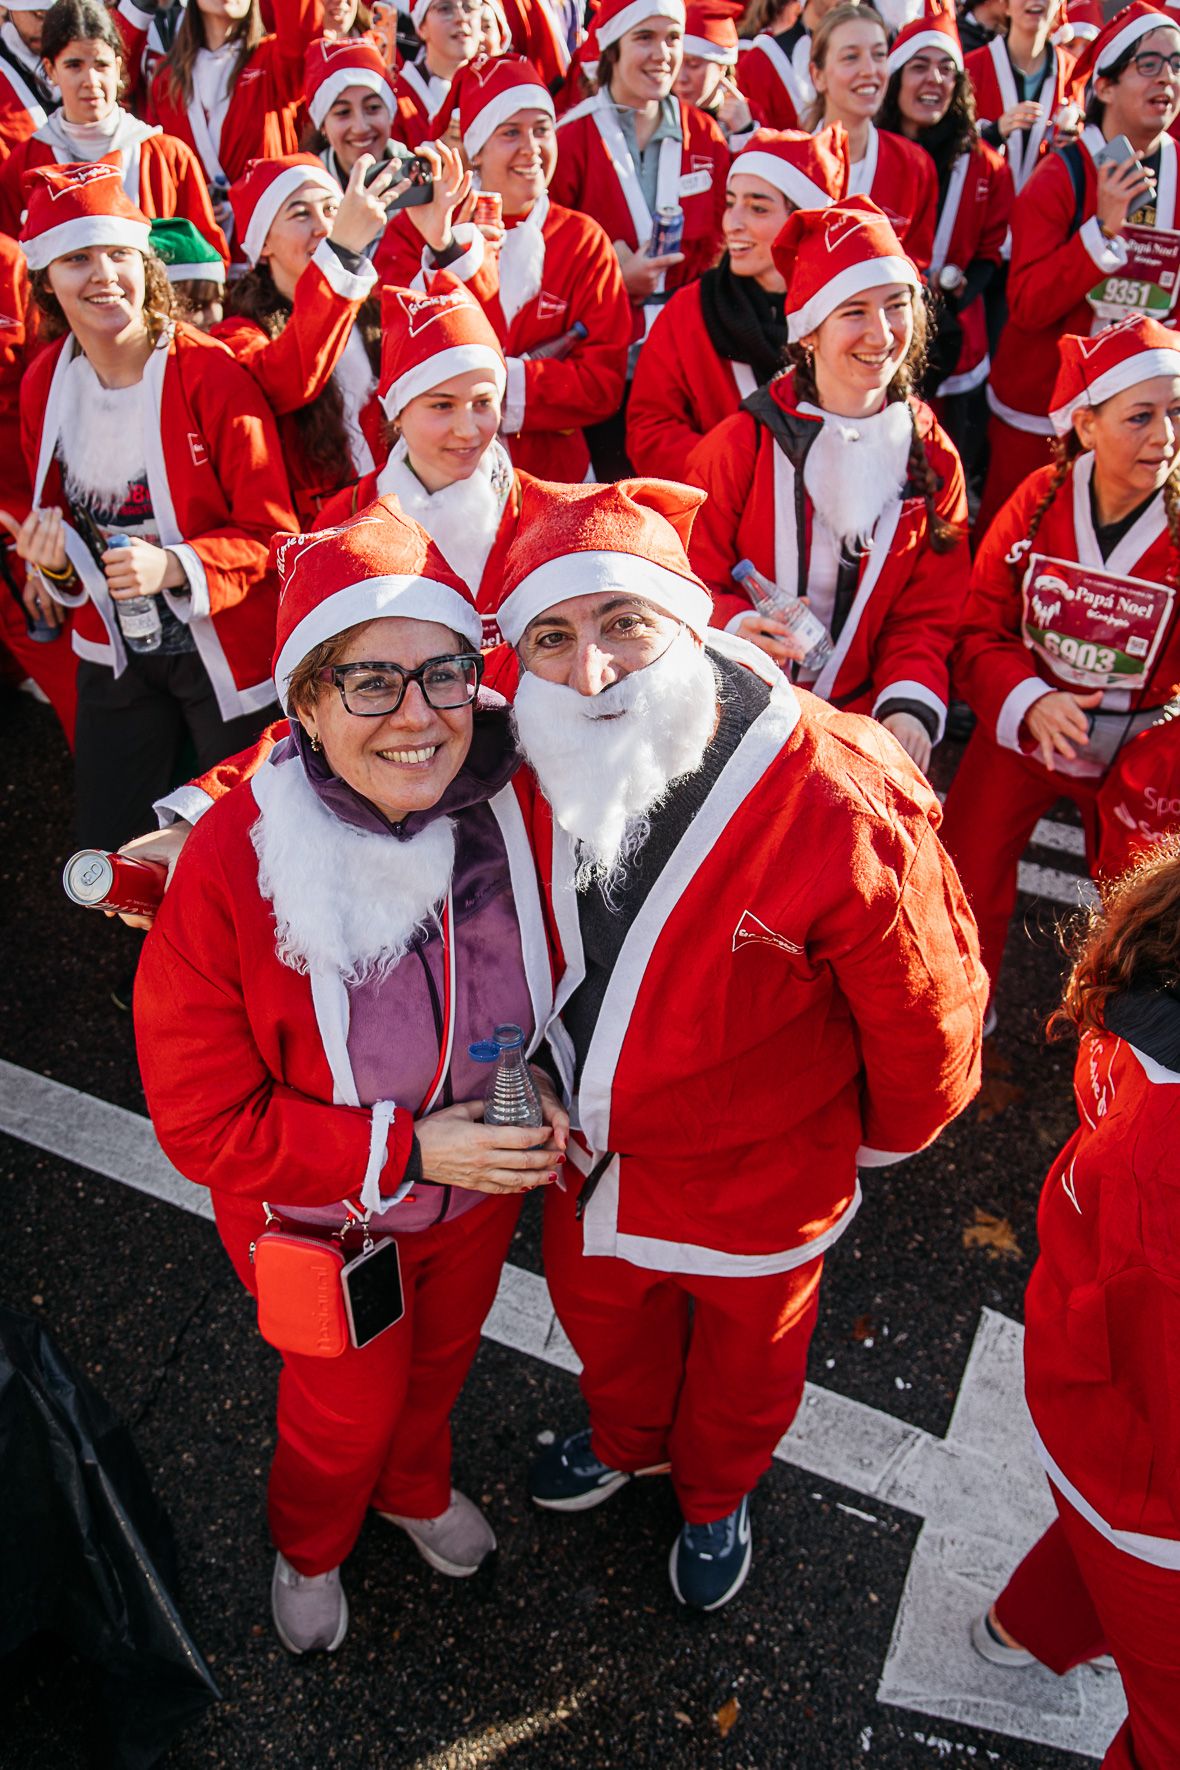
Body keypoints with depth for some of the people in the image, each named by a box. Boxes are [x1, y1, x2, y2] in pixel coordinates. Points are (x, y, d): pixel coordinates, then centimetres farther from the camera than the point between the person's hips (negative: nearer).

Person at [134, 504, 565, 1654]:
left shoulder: (511, 806, -23)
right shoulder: (229, 868, -33)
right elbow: (201, 1116, -23)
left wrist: (544, 1089, -18)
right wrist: (401, 1149, -29)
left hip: (478, 1186, 4)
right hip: (327, 1223, -3)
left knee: (442, 1359, 32)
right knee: (349, 1402, 26)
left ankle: (415, 1487, 69)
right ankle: (309, 1544, 64)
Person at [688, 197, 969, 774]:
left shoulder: (933, 458, 5)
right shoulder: (742, 443, -5)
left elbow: (926, 615, 7)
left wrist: (911, 706, -12)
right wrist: (734, 626, -25)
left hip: (857, 724, 2)